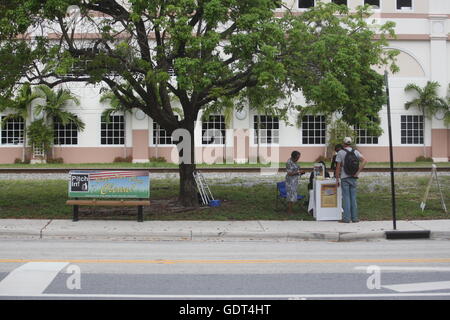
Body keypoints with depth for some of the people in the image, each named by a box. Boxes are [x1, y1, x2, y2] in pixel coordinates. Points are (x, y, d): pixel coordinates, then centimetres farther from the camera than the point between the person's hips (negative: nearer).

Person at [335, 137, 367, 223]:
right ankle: (354, 217, 9)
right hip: (353, 177, 3)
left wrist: (337, 179, 0)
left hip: (344, 177, -3)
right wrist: (358, 172, -5)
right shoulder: (356, 152, 7)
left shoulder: (340, 152, -3)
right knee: (353, 197, 9)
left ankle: (346, 218, -2)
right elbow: (364, 161, -5)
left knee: (346, 197, -1)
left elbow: (338, 167, -5)